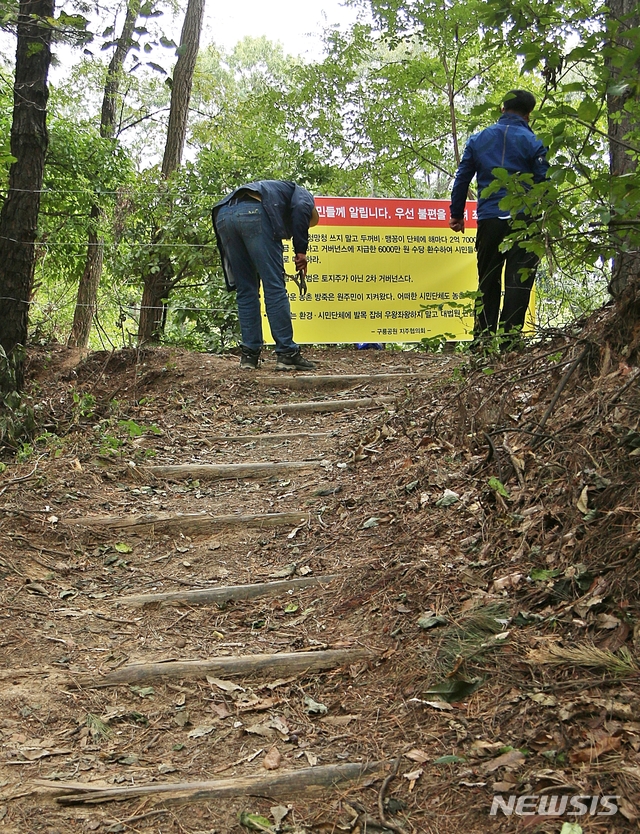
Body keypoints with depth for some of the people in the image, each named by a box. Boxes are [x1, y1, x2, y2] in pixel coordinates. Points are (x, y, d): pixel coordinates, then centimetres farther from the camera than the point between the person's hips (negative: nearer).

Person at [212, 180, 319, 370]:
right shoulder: (302, 193, 26)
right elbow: (300, 209, -2)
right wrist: (301, 250, -2)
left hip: (223, 216, 7)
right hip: (254, 213, -7)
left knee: (245, 290, 14)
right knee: (275, 287, -1)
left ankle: (249, 354, 14)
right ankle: (287, 354, 1)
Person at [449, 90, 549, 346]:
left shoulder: (477, 140, 11)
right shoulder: (532, 142, 1)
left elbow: (461, 179, 12)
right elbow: (544, 183, -1)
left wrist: (456, 214, 18)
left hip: (488, 221, 3)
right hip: (523, 220, -3)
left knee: (487, 282, 13)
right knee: (518, 283, -2)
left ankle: (482, 339, 12)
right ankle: (508, 337, -8)